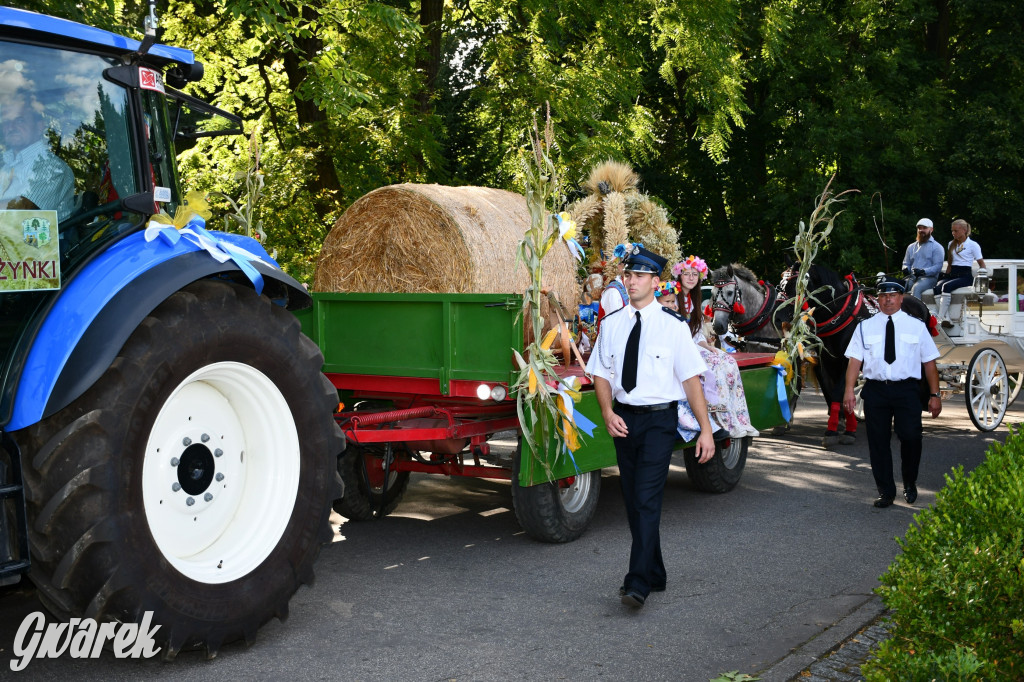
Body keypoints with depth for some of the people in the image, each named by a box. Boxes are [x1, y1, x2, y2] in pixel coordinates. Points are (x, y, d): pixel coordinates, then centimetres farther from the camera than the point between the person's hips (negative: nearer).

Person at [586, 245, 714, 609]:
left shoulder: (673, 325, -6)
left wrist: (706, 429, -10)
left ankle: (638, 583, -14)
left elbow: (691, 378, -7)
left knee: (647, 499, -14)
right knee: (632, 501, 13)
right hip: (623, 418, 5)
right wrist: (608, 413, -8)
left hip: (658, 419, -5)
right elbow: (601, 374, 9)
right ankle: (655, 575, 28)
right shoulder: (612, 324, 5)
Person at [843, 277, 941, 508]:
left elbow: (929, 362, 8)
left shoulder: (916, 326, 10)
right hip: (875, 389, 1)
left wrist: (935, 395, 3)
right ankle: (886, 492, 18)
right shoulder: (865, 327, 10)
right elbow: (855, 360, 2)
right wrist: (849, 390, -9)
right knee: (878, 441, 4)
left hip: (906, 389, -1)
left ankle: (910, 484, 14)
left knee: (911, 436, -13)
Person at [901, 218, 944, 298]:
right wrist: (905, 269, 3)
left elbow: (938, 266, -5)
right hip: (912, 277, 5)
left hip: (929, 277, -4)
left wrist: (923, 271, -21)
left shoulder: (936, 247, 7)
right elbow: (906, 263, 30)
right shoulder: (911, 247, 25)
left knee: (916, 288, -37)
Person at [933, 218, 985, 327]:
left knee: (947, 286, -35)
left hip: (965, 275, -5)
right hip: (951, 274, 5)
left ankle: (940, 318, -40)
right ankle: (946, 319, -39)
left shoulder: (973, 245, 7)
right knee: (937, 288, -29)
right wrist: (946, 274, 14)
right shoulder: (951, 244, 25)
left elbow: (981, 263, 7)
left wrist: (981, 275, -9)